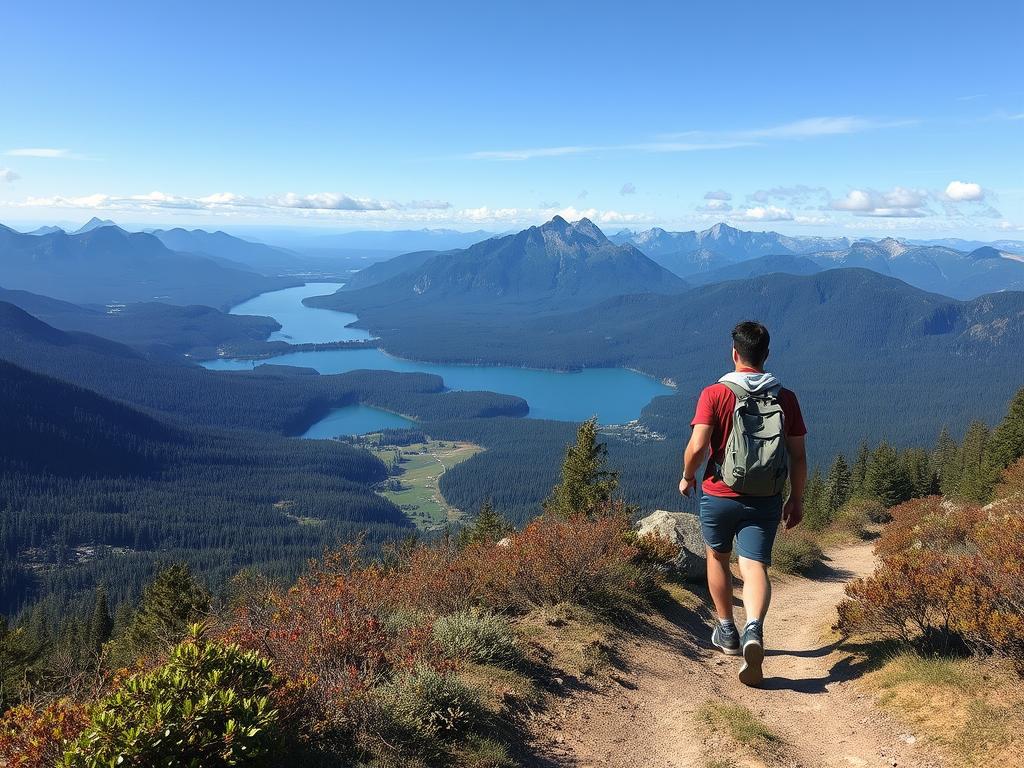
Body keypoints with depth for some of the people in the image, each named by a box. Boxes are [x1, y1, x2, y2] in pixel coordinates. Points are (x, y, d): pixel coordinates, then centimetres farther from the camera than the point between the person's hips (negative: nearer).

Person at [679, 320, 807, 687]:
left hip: (720, 496, -1)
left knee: (717, 557, 21)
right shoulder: (786, 398, 2)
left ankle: (727, 632, 31)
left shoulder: (715, 394, -8)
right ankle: (754, 630, -28)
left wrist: (687, 478, 3)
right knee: (755, 567, -1)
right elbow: (799, 456, 4)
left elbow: (697, 448, -16)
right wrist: (797, 500, 15)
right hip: (765, 501, 1)